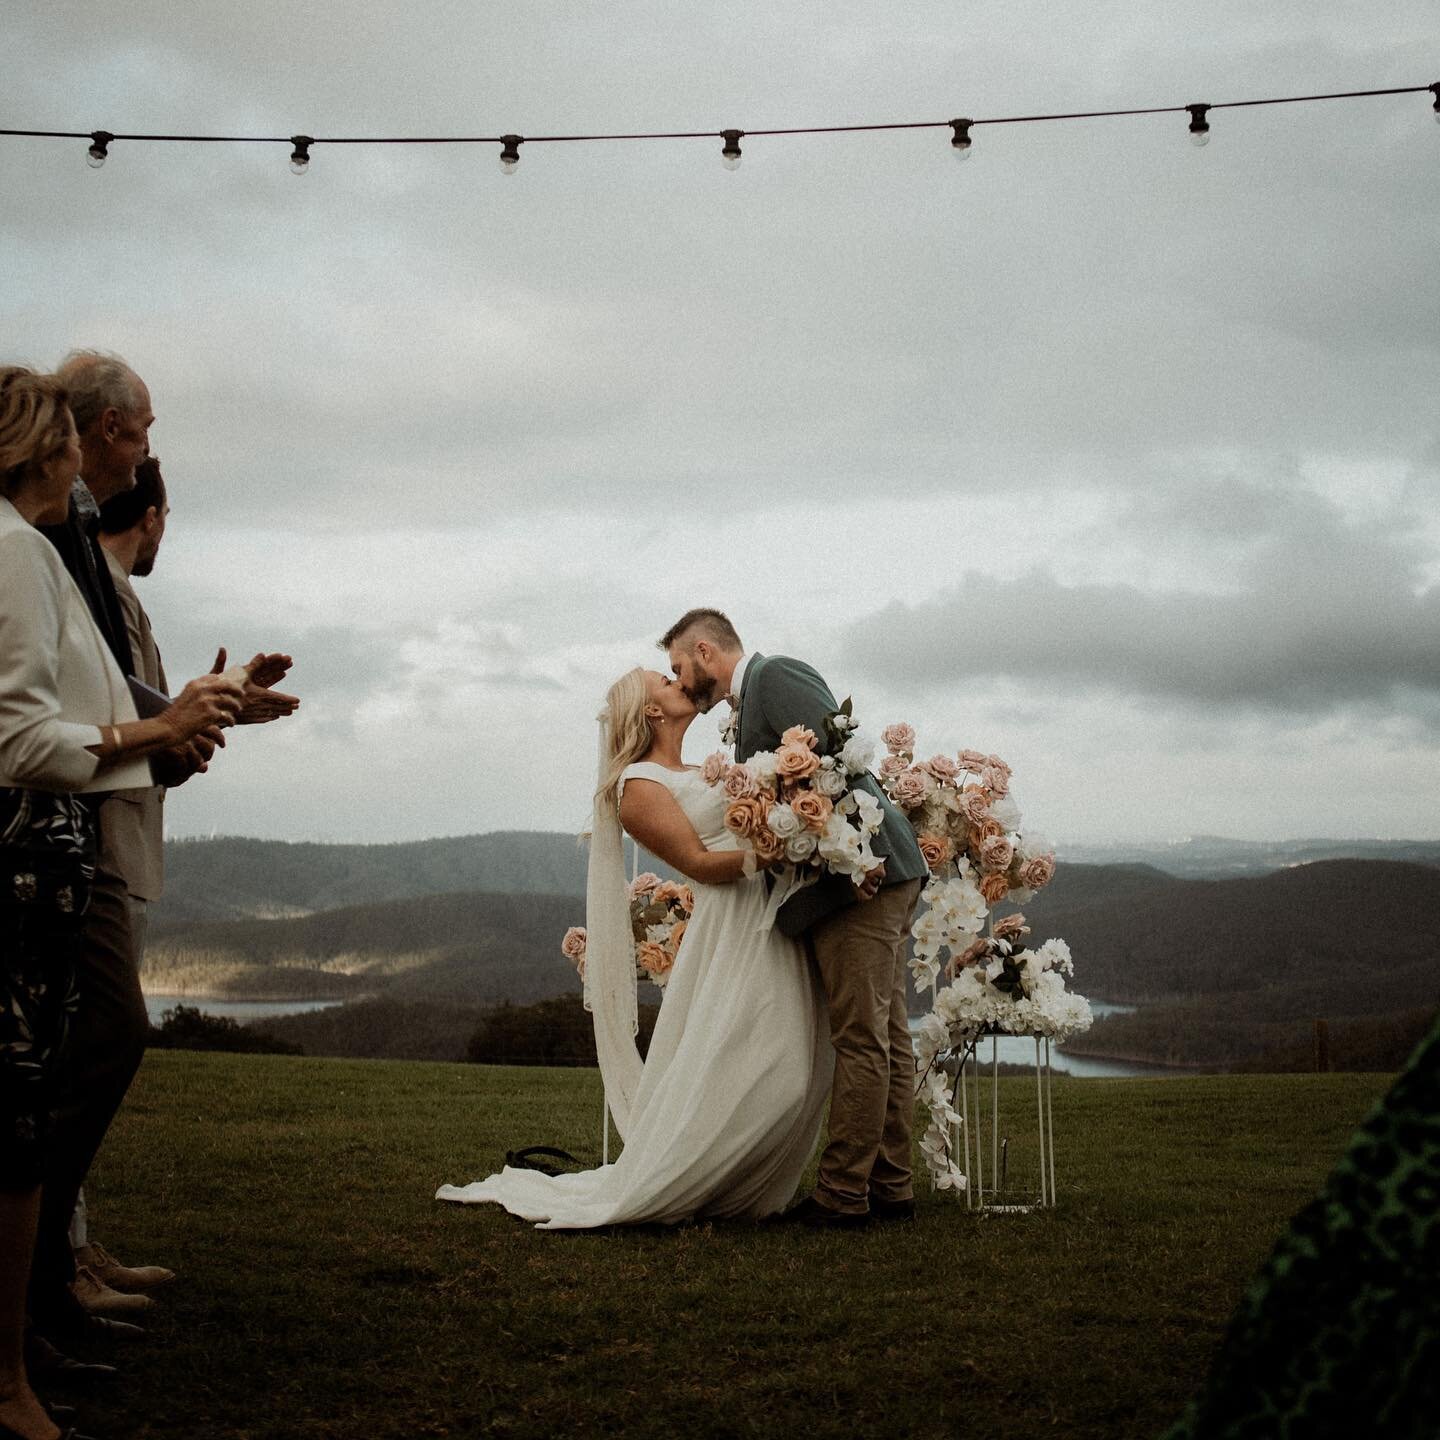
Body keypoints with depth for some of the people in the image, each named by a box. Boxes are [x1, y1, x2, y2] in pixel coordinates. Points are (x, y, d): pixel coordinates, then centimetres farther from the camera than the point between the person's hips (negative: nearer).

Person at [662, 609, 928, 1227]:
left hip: (862, 875, -10)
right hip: (860, 878, 10)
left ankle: (842, 1194, -4)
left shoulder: (774, 673, -5)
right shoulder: (751, 704, 24)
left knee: (860, 1041, -7)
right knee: (884, 1038, 11)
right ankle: (889, 1187, 17)